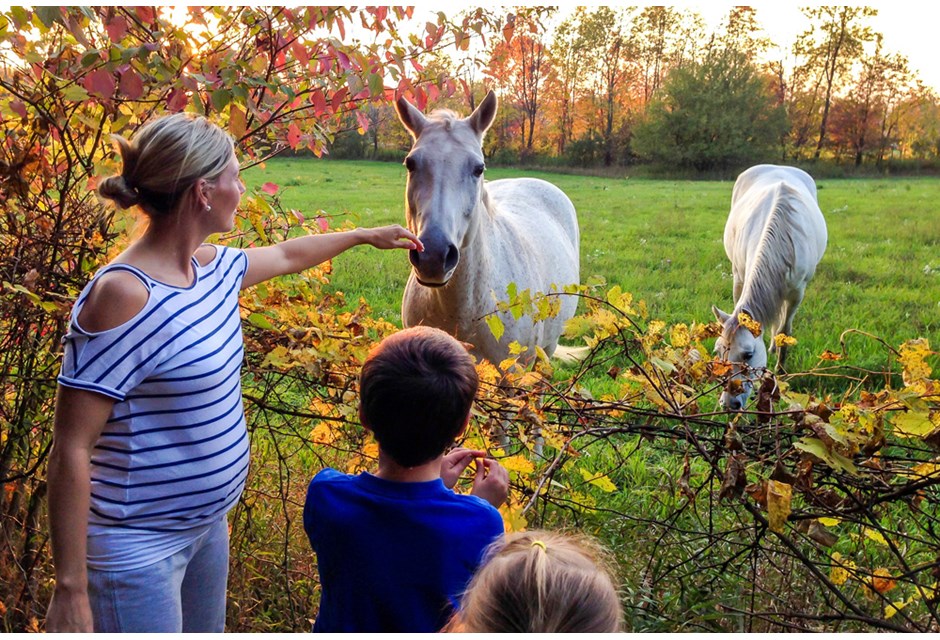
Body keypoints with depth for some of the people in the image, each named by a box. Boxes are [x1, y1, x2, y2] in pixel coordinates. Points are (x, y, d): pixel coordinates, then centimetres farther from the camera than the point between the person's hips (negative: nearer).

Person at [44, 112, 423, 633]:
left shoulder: (211, 267, 0)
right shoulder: (124, 295, -25)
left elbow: (286, 255, 23)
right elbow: (71, 452, -23)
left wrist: (366, 235, 35)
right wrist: (70, 590, -22)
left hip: (207, 525, 9)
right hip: (139, 547, -8)